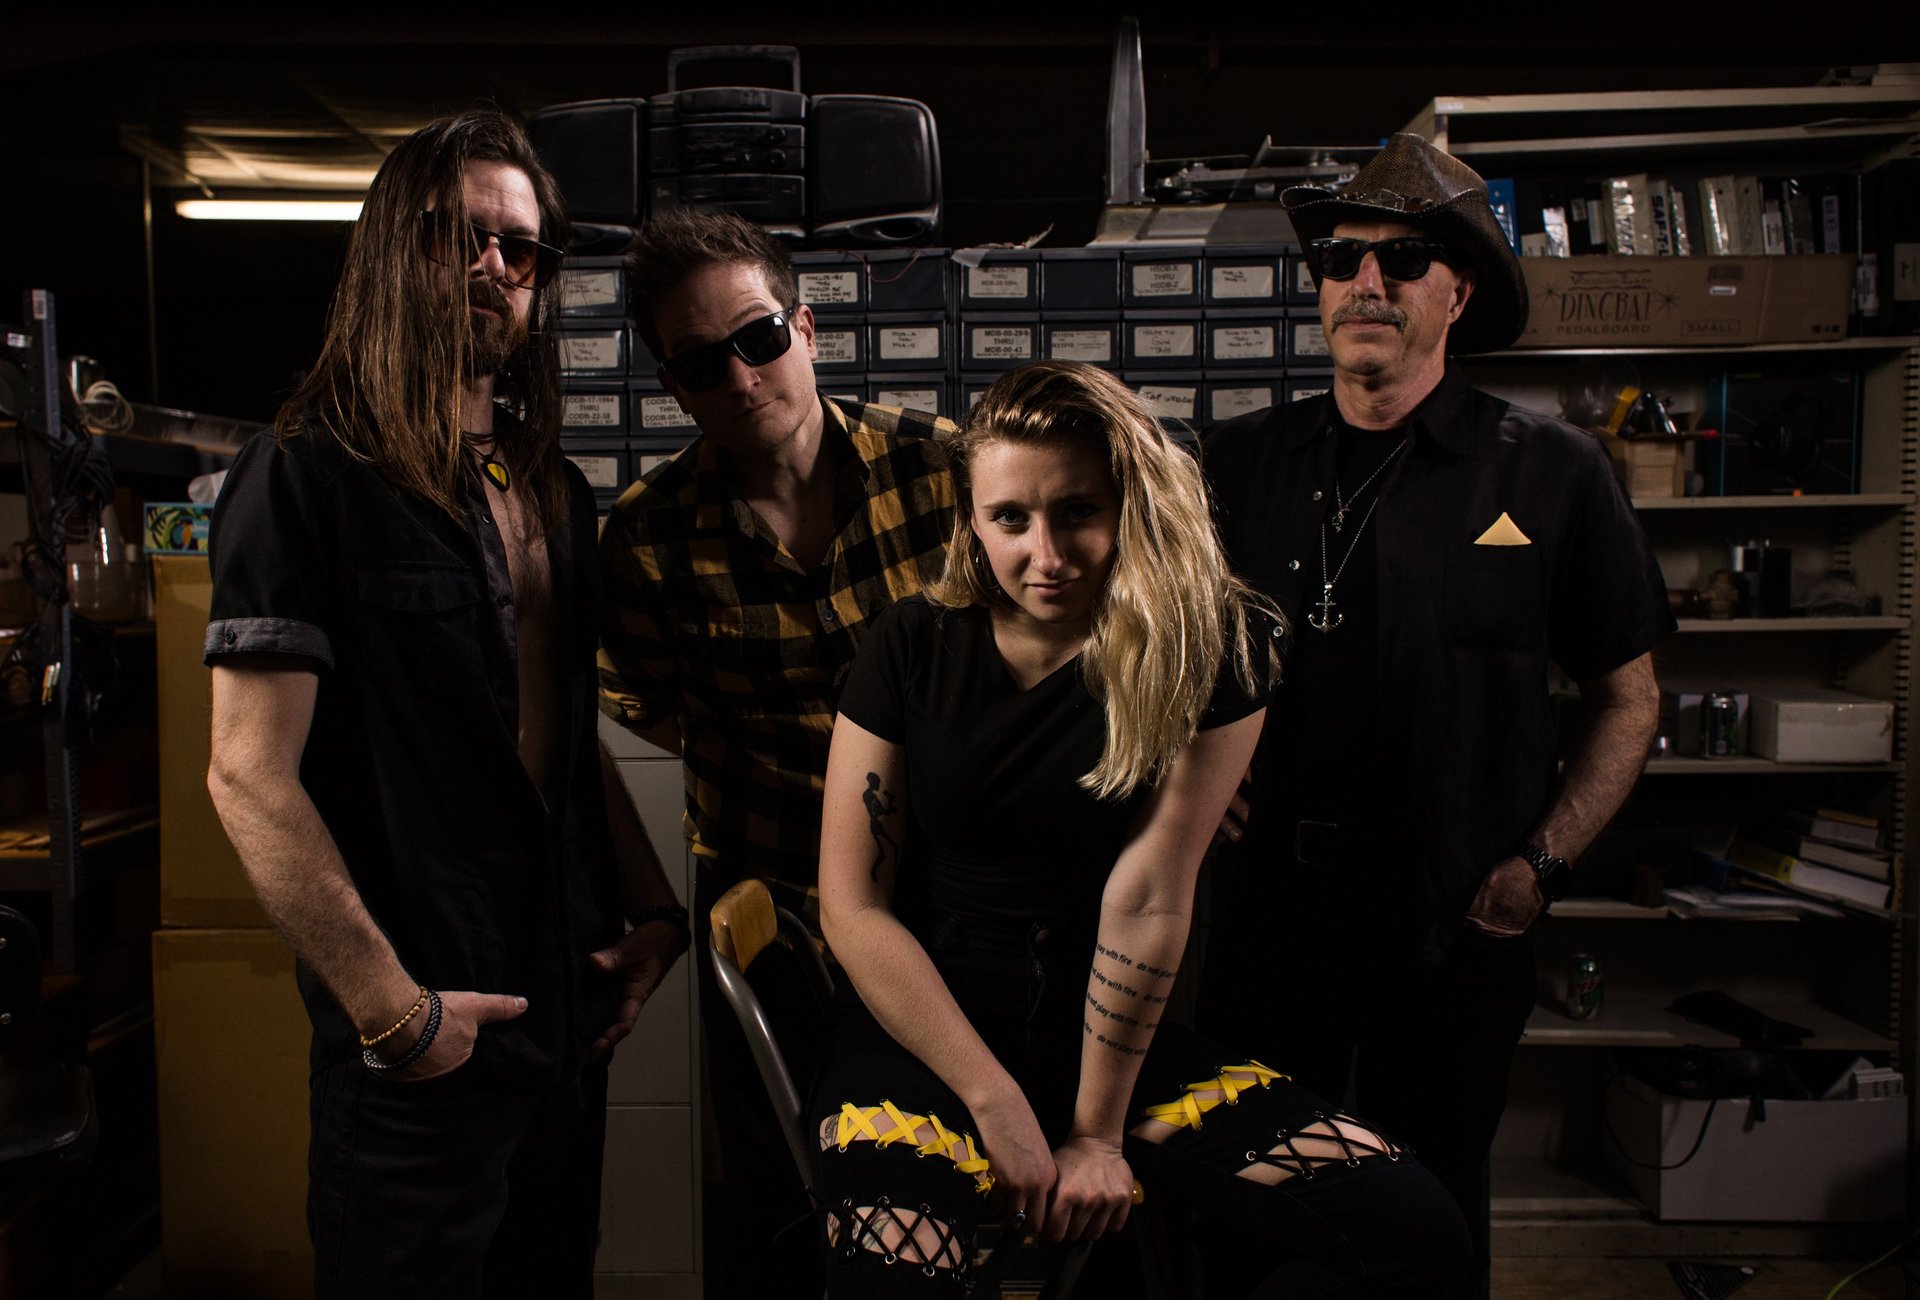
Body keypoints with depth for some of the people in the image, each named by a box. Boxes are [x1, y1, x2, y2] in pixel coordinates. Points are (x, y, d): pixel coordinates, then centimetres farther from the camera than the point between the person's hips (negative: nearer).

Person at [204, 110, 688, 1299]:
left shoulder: (552, 490, 10)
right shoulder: (310, 475, -12)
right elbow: (251, 776, -17)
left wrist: (656, 909, 8)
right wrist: (391, 1009, -17)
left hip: (570, 1003, 7)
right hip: (423, 1043, -7)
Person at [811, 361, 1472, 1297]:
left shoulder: (1213, 646, -7)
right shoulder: (915, 646, -5)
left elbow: (1147, 896, -11)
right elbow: (853, 904, -5)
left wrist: (1097, 1129, -9)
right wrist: (997, 1102, -9)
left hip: (1110, 1033, 1)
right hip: (921, 1025, -1)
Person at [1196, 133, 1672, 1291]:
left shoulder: (1551, 474, -4)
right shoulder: (1242, 464, 2)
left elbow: (1630, 699, 3)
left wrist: (1539, 867, -7)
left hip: (1457, 925, -1)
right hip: (1268, 908, 2)